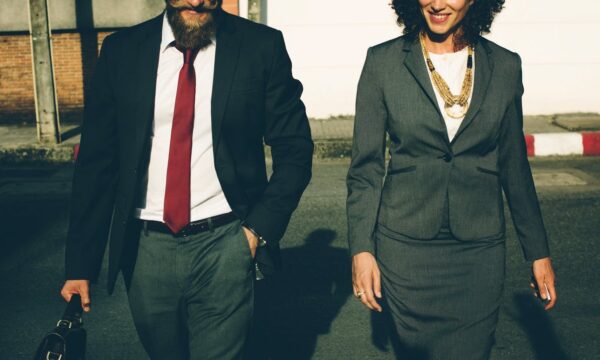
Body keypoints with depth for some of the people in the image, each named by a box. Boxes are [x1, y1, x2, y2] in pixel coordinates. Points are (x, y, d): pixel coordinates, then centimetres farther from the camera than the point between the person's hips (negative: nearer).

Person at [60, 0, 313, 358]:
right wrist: (80, 264, 1)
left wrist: (260, 229, -8)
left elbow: (294, 150, 1)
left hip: (224, 247, -2)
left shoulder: (261, 46, -4)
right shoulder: (121, 50, 1)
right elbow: (97, 161, 2)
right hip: (146, 248, 3)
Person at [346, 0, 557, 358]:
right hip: (406, 246, -1)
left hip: (479, 249, 1)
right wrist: (361, 248, -7)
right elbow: (366, 166, -1)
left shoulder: (505, 66, 1)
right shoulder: (383, 61, -4)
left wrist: (539, 251, 9)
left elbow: (514, 166, 8)